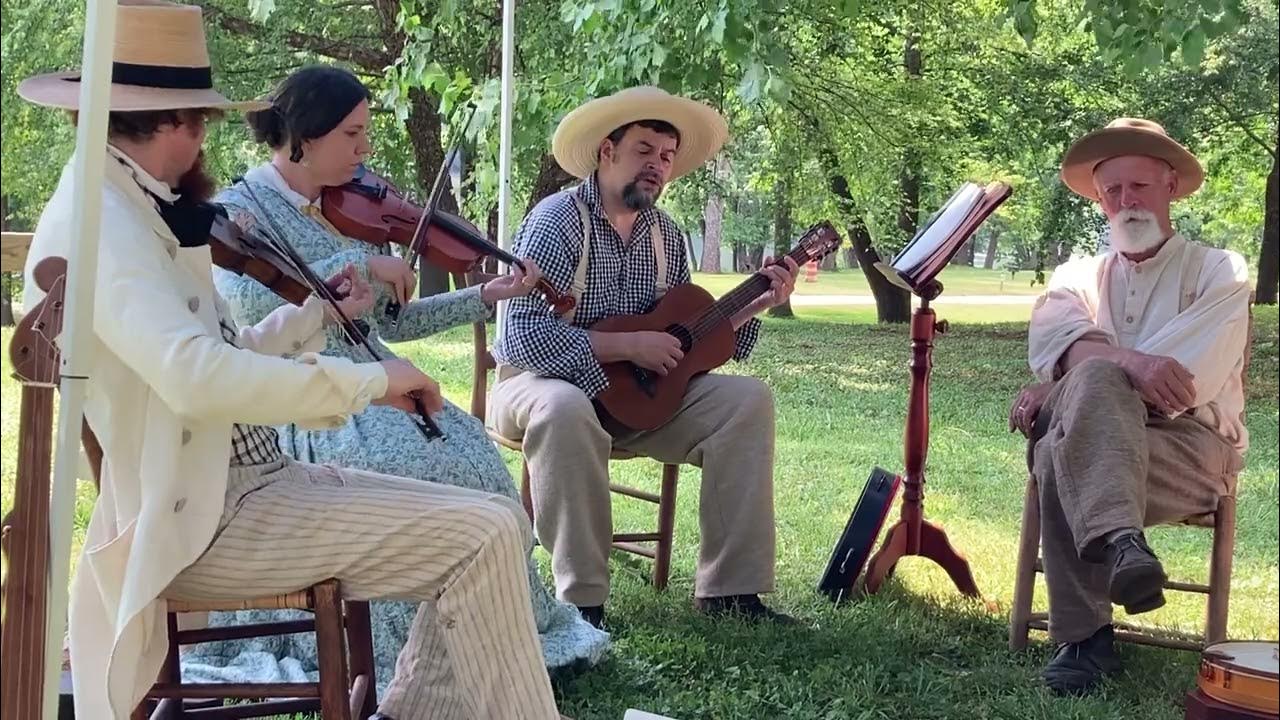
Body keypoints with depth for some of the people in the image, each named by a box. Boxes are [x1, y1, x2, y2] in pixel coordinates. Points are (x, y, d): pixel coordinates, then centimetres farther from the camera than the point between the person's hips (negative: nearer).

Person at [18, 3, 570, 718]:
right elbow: (198, 378, -34)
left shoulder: (135, 210, 14)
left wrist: (318, 313, 10)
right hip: (204, 521, -10)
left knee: (500, 520, 7)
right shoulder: (100, 220, -18)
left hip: (250, 483, 10)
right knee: (484, 538, -18)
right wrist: (368, 379, -27)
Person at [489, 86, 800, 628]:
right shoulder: (557, 221, -14)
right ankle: (581, 600, -32)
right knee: (565, 411, -41)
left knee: (748, 400, -12)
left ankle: (728, 588, -12)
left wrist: (756, 304, 0)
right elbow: (523, 335, -26)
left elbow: (687, 334, 14)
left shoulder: (665, 233, 8)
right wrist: (626, 345, -27)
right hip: (545, 381, -6)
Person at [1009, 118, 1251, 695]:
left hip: (1190, 446, -3)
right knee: (1095, 380, -34)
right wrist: (1129, 363, -26)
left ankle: (1085, 638, -36)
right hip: (1092, 437, 3)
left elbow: (1187, 377, -8)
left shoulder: (1218, 273, 10)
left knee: (1063, 453, -34)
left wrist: (1059, 390, -12)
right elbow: (1053, 339, -4)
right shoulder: (1077, 277, 21)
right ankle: (1121, 543, -48)